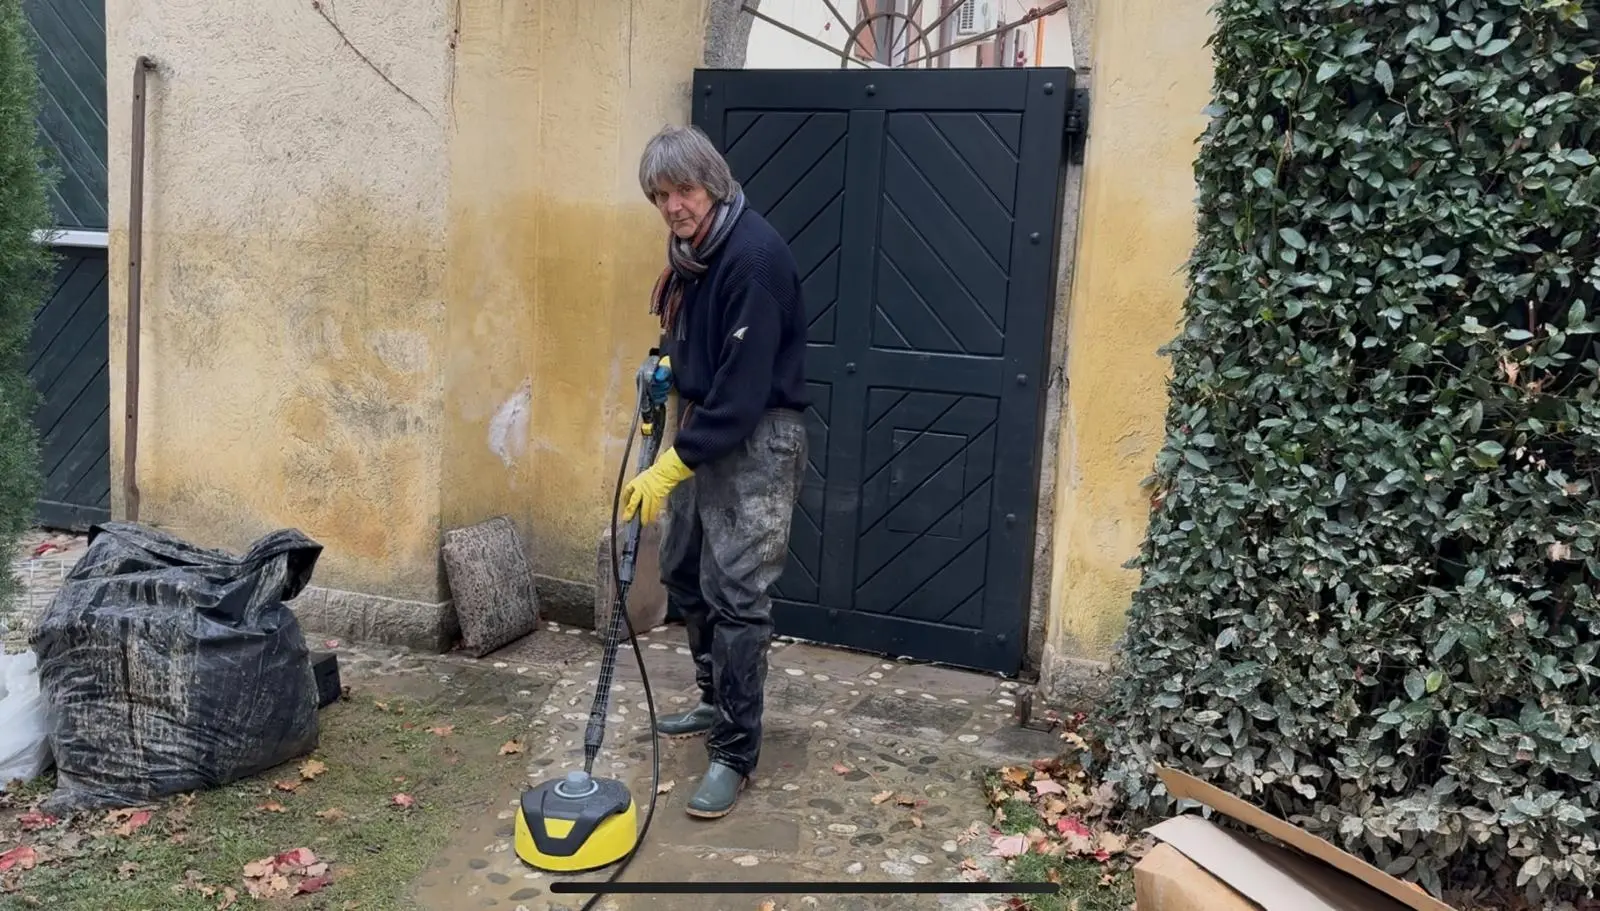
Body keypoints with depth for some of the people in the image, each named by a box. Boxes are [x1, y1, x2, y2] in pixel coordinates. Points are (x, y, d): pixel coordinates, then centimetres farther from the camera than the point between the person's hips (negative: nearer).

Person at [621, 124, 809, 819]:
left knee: (736, 594, -8)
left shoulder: (755, 255, -22)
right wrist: (670, 363, 5)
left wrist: (670, 468, -24)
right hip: (704, 428, 10)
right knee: (684, 573, 16)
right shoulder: (688, 248, 7)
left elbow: (743, 389, -26)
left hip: (758, 437, -9)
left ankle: (736, 753, 3)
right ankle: (718, 702, 35)